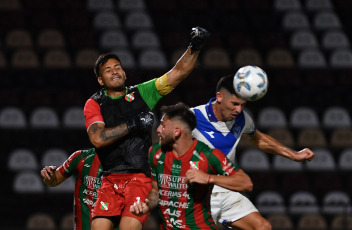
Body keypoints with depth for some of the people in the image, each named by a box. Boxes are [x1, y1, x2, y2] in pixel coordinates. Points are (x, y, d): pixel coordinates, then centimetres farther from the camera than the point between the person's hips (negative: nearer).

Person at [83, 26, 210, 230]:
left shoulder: (142, 93, 12)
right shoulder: (94, 104, 8)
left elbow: (179, 73, 9)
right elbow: (98, 139, -8)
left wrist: (194, 47, -5)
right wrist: (132, 124, -9)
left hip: (141, 178, -1)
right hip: (111, 180, 1)